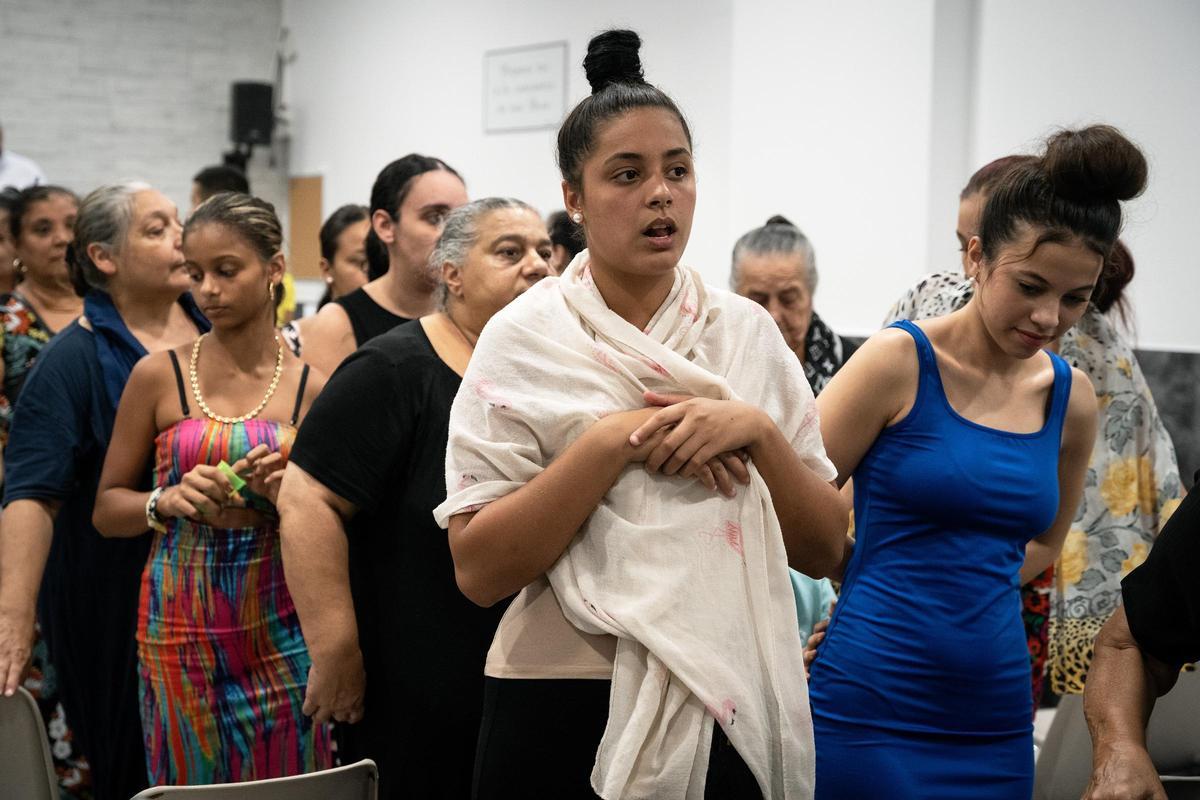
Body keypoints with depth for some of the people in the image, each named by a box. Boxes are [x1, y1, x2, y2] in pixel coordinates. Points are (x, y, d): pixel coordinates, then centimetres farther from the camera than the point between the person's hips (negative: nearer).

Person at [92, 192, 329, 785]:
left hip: (280, 627, 0)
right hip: (179, 621, 0)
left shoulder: (312, 386, -1)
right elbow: (106, 509, 4)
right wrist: (168, 501, -15)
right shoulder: (159, 376, -1)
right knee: (188, 781, 9)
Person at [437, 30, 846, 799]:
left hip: (728, 705, 3)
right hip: (567, 708, -2)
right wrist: (611, 443, -21)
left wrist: (759, 433, -14)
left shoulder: (749, 333, 3)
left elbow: (824, 549, 1)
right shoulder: (525, 339, -6)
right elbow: (479, 571, -13)